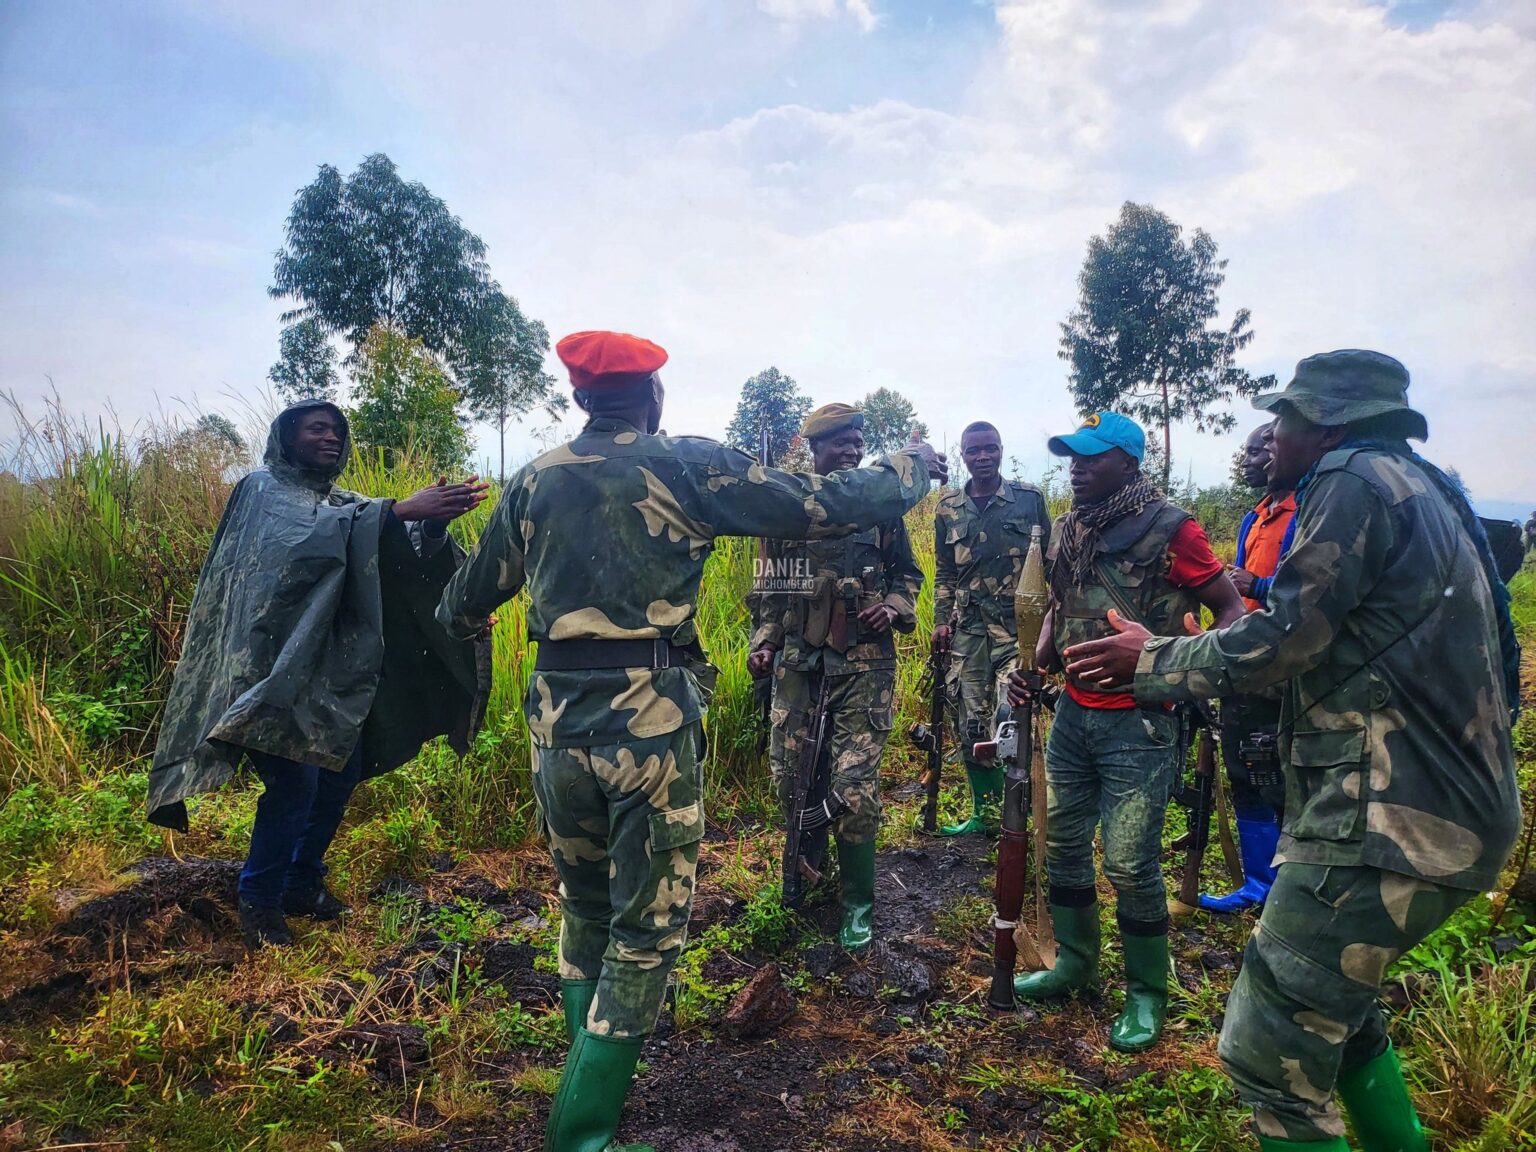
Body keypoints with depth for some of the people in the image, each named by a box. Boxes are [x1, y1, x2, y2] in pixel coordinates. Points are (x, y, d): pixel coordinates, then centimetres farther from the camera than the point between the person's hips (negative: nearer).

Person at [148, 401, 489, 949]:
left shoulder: (344, 504, 17)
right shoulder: (264, 490, -4)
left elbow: (399, 556, 4)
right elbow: (306, 537, -26)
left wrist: (432, 522, -16)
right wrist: (399, 510, -36)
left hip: (335, 669, 7)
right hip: (280, 663, -7)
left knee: (341, 774, 9)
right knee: (295, 782, -11)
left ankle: (303, 883, 27)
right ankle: (259, 902, 9)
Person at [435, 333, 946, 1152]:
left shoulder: (535, 482, 9)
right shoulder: (689, 467, -4)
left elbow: (471, 596, 21)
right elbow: (825, 507, -4)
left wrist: (451, 618, 46)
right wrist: (912, 466, 15)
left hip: (558, 718, 5)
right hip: (650, 720, -5)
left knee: (584, 909, 24)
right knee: (647, 929, 9)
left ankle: (591, 1067, 40)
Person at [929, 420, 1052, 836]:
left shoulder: (1030, 499, 2)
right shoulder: (948, 508, 9)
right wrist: (941, 621, 8)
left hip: (1017, 623, -3)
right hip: (967, 627, 3)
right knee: (972, 725, 8)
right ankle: (983, 813, 22)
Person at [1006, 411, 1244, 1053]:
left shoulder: (1169, 529, -11)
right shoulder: (1068, 529, 9)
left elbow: (1231, 609, -7)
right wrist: (1035, 670, 5)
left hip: (1137, 723, -7)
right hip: (1073, 712, 7)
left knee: (1130, 864, -2)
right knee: (1063, 844, 14)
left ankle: (1147, 994, 19)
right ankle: (1075, 964, 33)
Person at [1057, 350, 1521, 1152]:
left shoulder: (1360, 482, -12)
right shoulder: (1417, 488, 18)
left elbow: (1272, 647, -15)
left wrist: (1150, 660, 0)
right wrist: (1192, 662, 24)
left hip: (1391, 820, -11)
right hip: (1443, 811, 11)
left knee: (1272, 1049, -4)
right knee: (1335, 1001, 28)